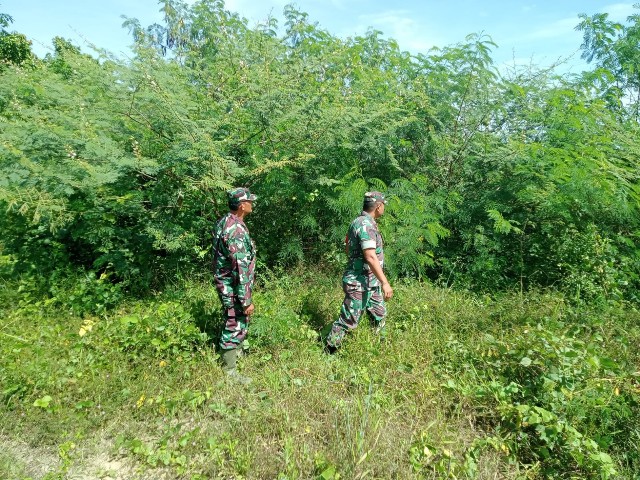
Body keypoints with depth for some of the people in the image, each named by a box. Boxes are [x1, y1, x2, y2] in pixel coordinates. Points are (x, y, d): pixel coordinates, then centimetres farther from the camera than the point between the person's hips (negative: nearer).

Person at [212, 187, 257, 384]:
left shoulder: (224, 221, 3)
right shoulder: (236, 231, -28)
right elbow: (240, 269, -28)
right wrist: (246, 301, -21)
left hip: (225, 283, 10)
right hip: (234, 287, -10)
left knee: (233, 322, 27)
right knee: (236, 326, 4)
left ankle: (232, 351, 47)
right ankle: (229, 372, 19)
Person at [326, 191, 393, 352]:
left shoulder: (359, 222, 10)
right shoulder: (366, 225, -21)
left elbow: (347, 246, 17)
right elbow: (370, 257, -28)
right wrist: (385, 282, -28)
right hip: (359, 283, -10)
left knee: (379, 315, 19)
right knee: (347, 321, -1)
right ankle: (328, 351, 12)